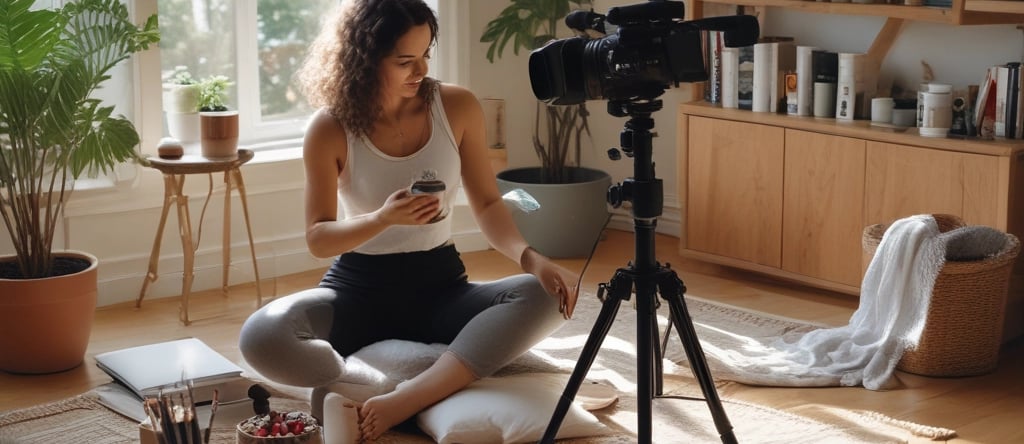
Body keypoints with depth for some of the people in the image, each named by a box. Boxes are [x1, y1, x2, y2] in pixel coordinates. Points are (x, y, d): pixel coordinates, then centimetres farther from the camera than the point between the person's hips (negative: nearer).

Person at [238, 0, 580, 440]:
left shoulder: (457, 107, -5)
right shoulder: (331, 128, -10)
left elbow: (487, 204, 1)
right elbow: (317, 238, -7)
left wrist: (528, 256, -20)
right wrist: (383, 218, -27)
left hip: (439, 286, 3)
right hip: (358, 288, -2)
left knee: (547, 294, -29)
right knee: (261, 337, -32)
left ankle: (402, 402, -36)